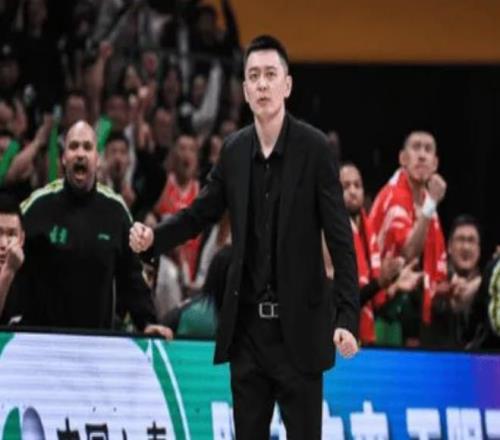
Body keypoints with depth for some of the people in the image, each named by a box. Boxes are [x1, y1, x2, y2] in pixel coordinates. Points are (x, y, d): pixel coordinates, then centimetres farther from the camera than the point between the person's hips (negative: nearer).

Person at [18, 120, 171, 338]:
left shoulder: (115, 209, 3)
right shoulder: (39, 204, -6)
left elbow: (130, 274, 8)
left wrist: (147, 321, 0)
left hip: (99, 336, 2)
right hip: (40, 334, -2)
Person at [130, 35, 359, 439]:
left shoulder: (314, 147, -10)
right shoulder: (234, 150, 5)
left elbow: (340, 237, -13)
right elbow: (202, 213, 14)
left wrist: (347, 316, -21)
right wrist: (153, 237, -6)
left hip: (299, 325, -5)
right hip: (247, 325, 5)